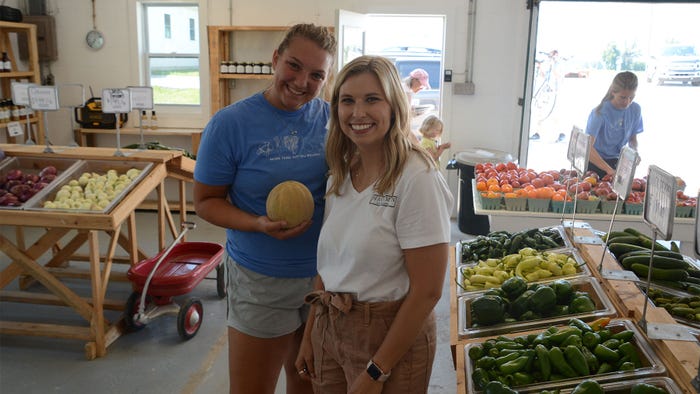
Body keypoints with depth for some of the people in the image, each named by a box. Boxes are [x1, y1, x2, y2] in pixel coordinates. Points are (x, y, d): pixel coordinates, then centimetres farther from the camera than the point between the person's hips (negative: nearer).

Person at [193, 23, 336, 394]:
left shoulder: (333, 119, -3)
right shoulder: (229, 123, -12)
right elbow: (206, 200, -6)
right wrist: (258, 224, -23)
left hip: (326, 276, 3)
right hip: (260, 281, -2)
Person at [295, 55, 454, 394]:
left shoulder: (417, 179, -19)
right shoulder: (340, 175, 2)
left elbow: (427, 290, -20)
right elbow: (328, 265, 9)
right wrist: (310, 336, 10)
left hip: (391, 336, -6)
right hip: (329, 328, 6)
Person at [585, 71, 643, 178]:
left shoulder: (635, 110, -4)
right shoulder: (600, 112, -22)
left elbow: (633, 138, 10)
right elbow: (587, 147, -30)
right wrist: (609, 170, -37)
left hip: (615, 161, 4)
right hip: (595, 161, -4)